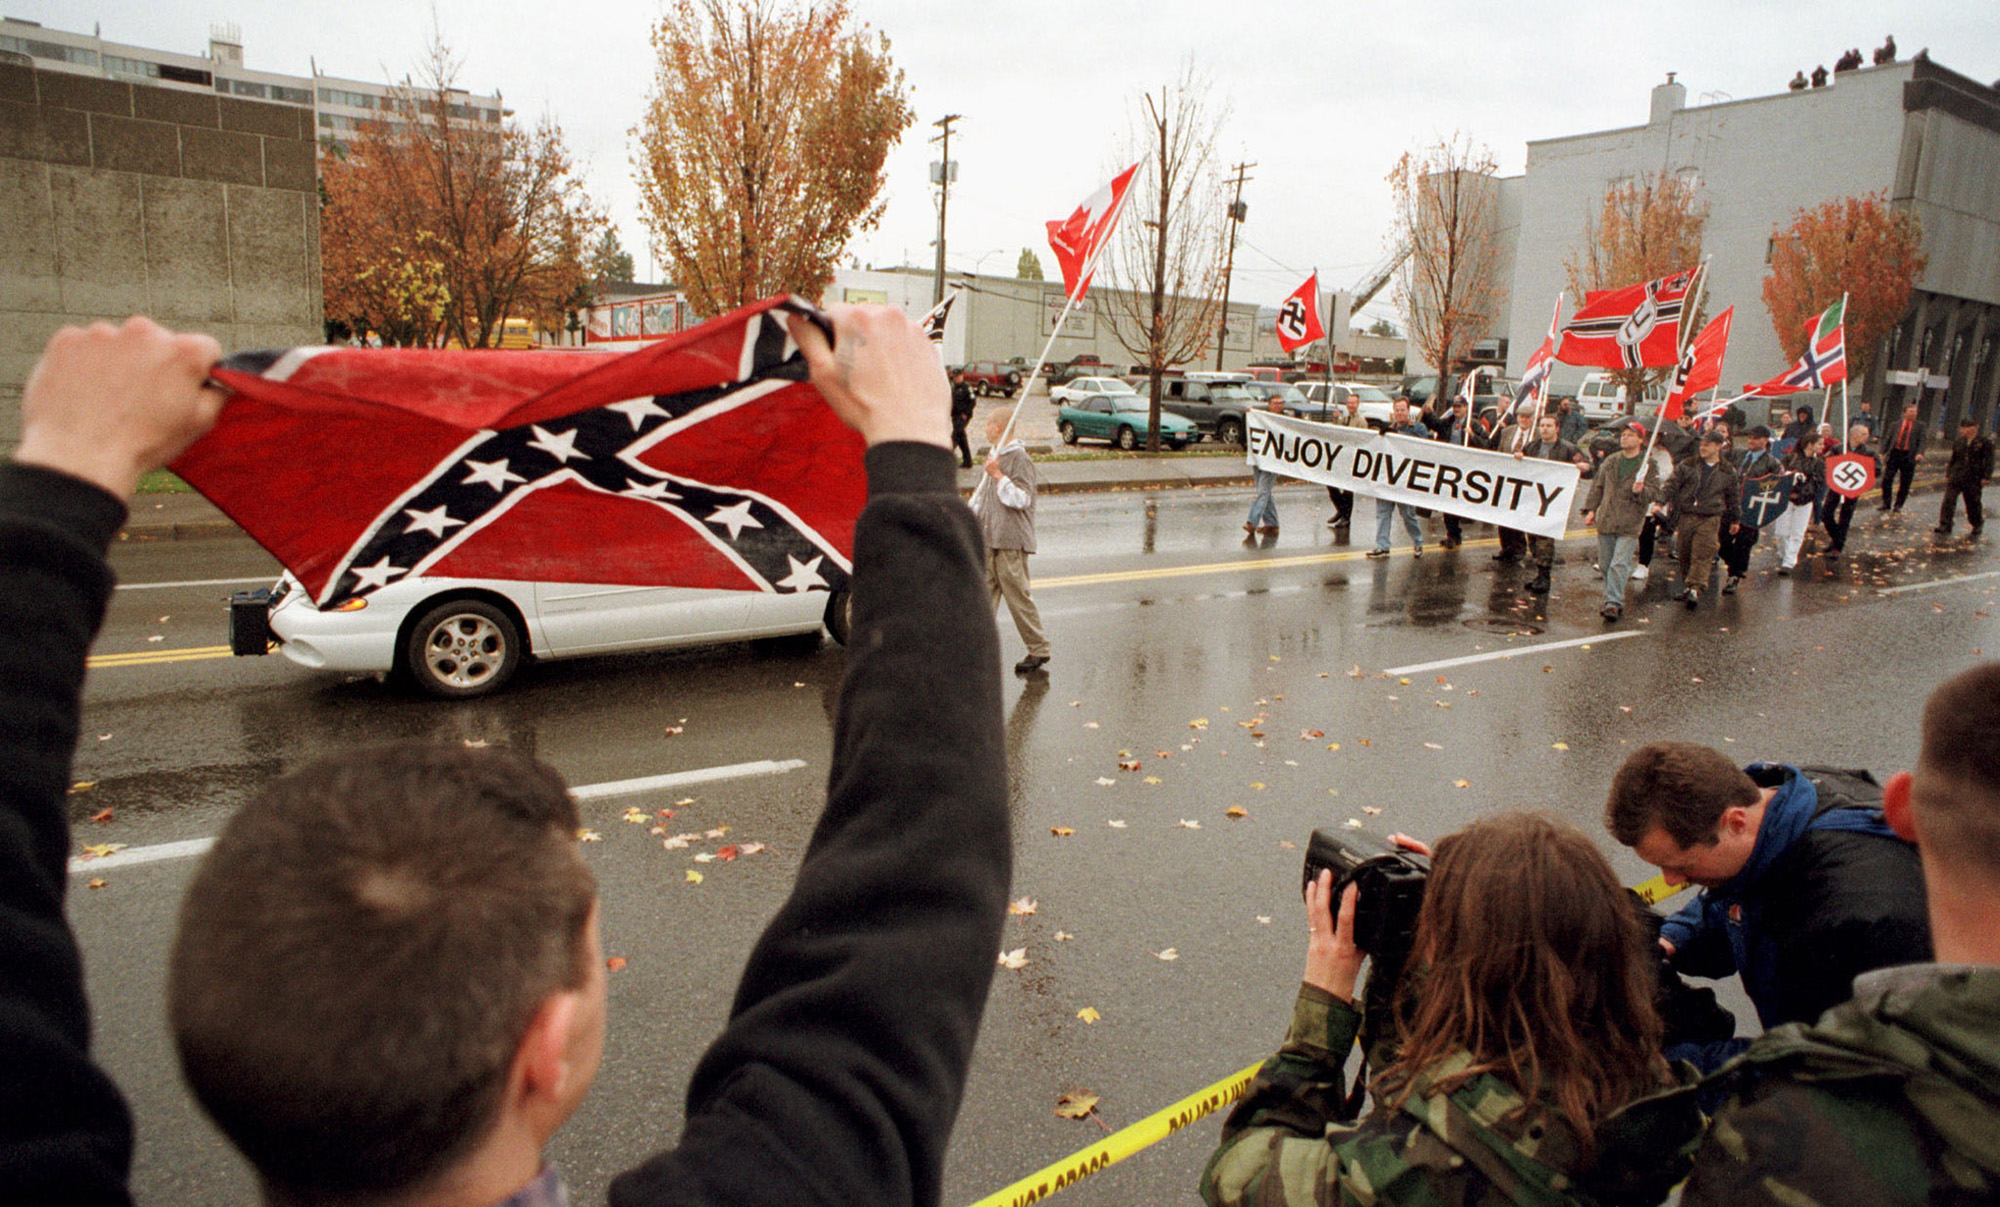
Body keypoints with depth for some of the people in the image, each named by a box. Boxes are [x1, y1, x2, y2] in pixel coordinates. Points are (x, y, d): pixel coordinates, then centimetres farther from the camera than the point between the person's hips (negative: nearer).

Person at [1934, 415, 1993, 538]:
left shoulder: (1985, 442, -3)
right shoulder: (1958, 442, 9)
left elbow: (1989, 461, -5)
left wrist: (1985, 477, -11)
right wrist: (1948, 474, 12)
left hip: (1974, 479, -3)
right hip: (1956, 477, 3)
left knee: (1973, 504, 7)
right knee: (1948, 500, -10)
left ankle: (1977, 527, 31)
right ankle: (1945, 527, -10)